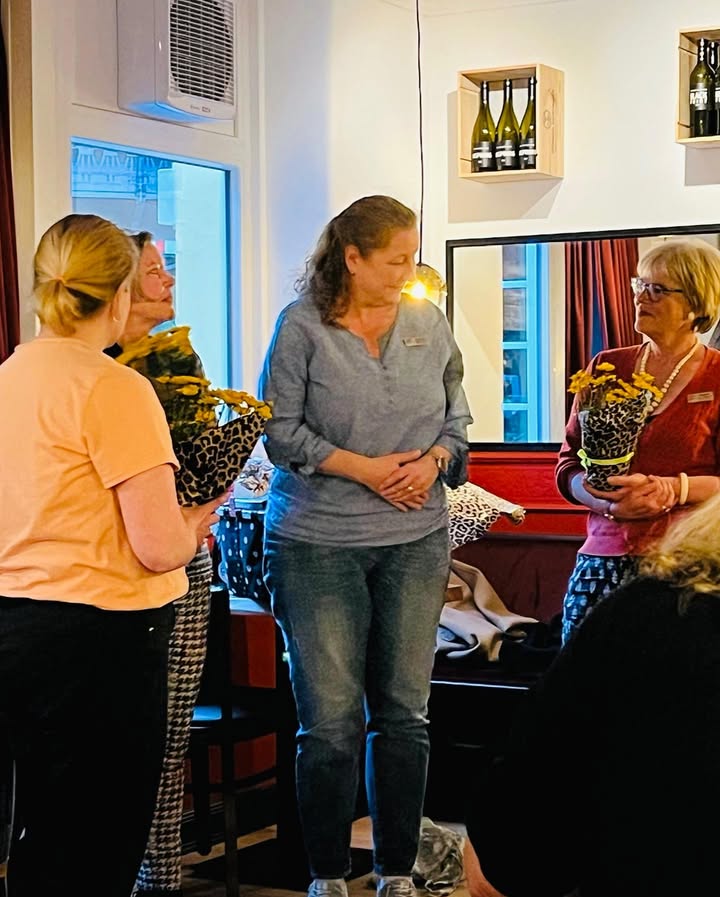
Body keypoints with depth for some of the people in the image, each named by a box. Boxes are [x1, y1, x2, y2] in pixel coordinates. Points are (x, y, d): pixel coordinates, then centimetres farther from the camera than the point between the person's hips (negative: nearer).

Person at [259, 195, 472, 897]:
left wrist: (434, 459, -6)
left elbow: (457, 414, 15)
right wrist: (365, 469, -13)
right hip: (318, 542, -3)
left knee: (403, 713, 7)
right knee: (331, 720, -3)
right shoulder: (302, 326, -5)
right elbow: (280, 430, -7)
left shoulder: (428, 324, 7)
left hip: (416, 541, 4)